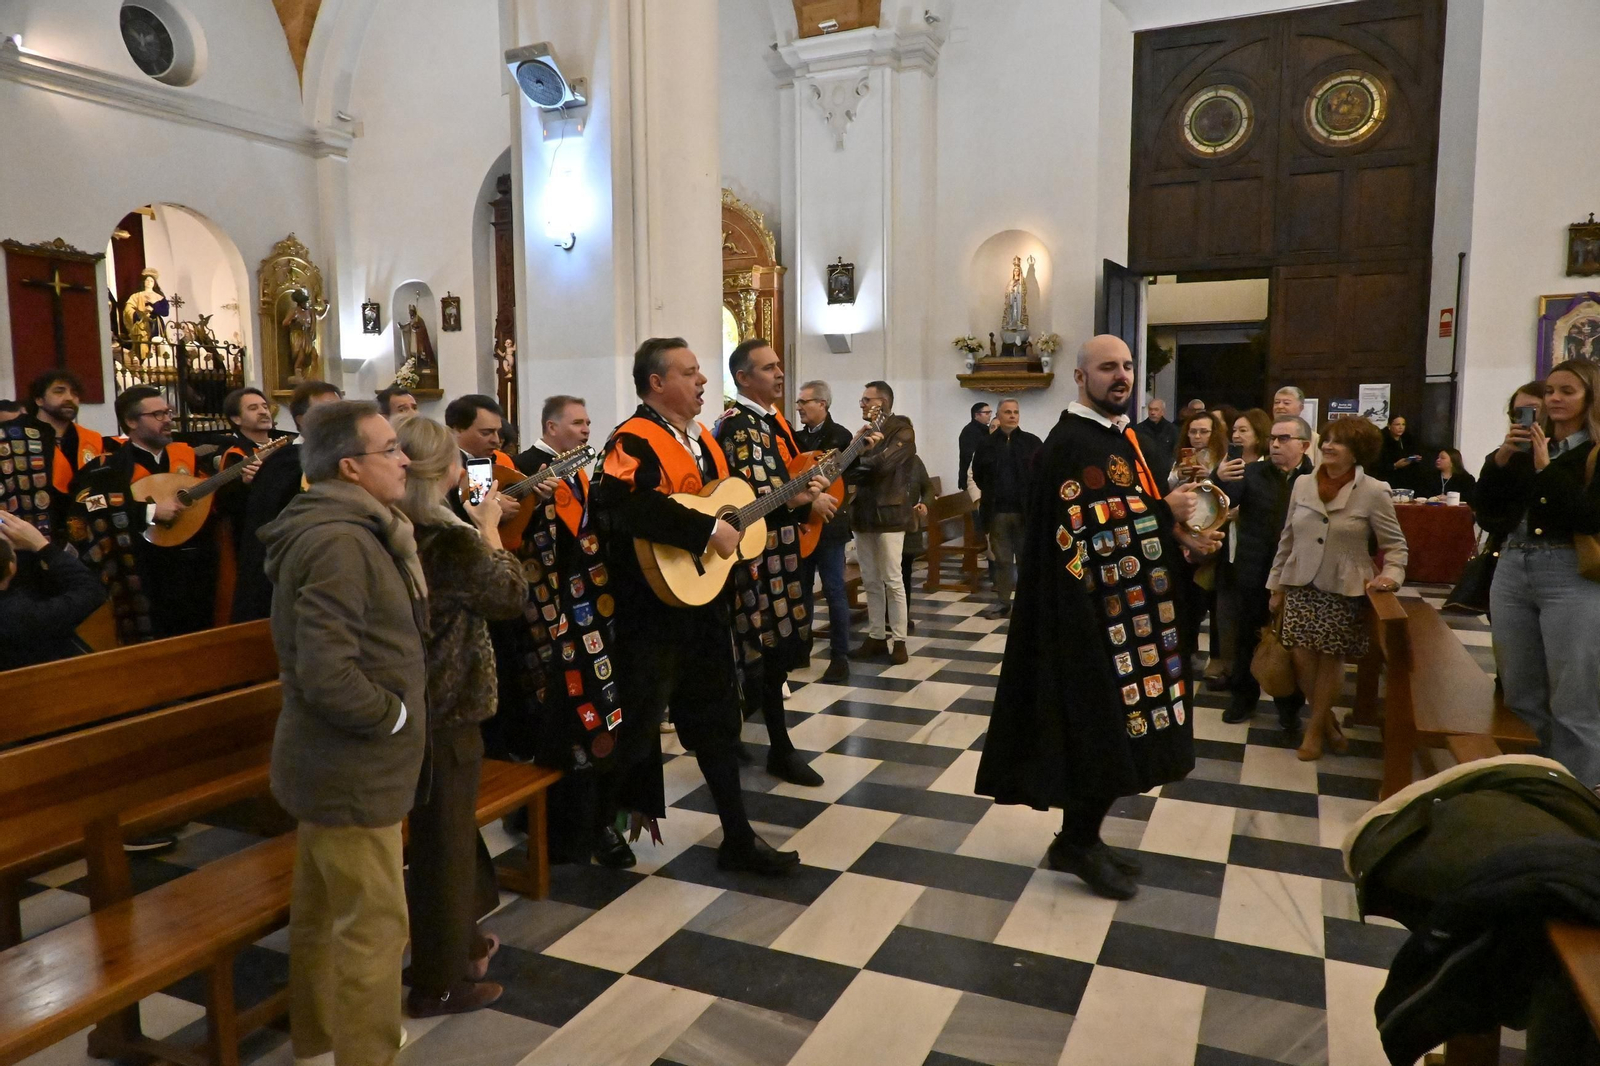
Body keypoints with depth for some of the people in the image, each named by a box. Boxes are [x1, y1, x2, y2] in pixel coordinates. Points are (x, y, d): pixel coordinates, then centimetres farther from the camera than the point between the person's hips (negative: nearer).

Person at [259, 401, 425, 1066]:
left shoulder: (335, 529, 10)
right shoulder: (341, 540, -24)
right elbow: (328, 675, -30)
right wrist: (395, 715, -17)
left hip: (329, 759, 11)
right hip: (352, 768, -11)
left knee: (322, 910, 24)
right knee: (374, 927, 1)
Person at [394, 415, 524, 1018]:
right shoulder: (448, 539, -21)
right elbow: (511, 596, -10)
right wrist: (489, 530, -2)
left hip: (408, 697, 9)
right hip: (445, 703, -8)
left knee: (441, 826, 23)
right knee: (445, 837, 5)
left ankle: (460, 941, 40)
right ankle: (439, 984, 19)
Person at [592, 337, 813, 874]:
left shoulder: (703, 438, 13)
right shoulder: (634, 441, -16)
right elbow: (623, 506, -35)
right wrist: (707, 529, -33)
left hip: (707, 601, 8)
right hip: (655, 607, -8)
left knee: (716, 719, 15)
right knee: (639, 724, 7)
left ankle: (738, 838, 26)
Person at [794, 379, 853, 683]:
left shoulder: (840, 436, -7)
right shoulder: (796, 437, 12)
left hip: (829, 522, -6)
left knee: (834, 589, -2)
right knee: (800, 587, 13)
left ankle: (840, 657, 5)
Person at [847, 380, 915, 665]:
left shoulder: (902, 429, -6)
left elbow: (883, 463, -21)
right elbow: (851, 473, 7)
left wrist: (854, 460, -7)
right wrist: (851, 468, -15)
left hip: (888, 513, -7)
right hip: (863, 513, 7)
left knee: (892, 580, -3)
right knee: (870, 581, 9)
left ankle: (898, 641, 4)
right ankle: (876, 637, 17)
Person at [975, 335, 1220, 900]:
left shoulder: (1122, 436, 15)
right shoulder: (1070, 442, -15)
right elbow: (1081, 526, -23)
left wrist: (1181, 537, 2)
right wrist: (1164, 511, -18)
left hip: (1127, 608, 9)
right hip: (1091, 613, -9)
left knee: (1109, 731, 14)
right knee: (1102, 731, -1)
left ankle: (1080, 838, 27)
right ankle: (1079, 844, 17)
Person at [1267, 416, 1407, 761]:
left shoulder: (1373, 492, -7)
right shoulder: (1302, 485, 3)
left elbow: (1395, 545, -1)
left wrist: (1390, 574, -21)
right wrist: (1276, 585, 11)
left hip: (1344, 591, -3)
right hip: (1301, 586, 3)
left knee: (1330, 660, 4)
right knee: (1302, 658, -1)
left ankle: (1316, 727, 22)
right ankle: (1328, 720, 24)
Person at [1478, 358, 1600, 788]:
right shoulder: (1525, 447, 12)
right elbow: (1484, 508, 8)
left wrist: (1545, 469, -13)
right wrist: (1501, 457, -4)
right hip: (1512, 571, 5)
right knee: (1521, 698, 13)